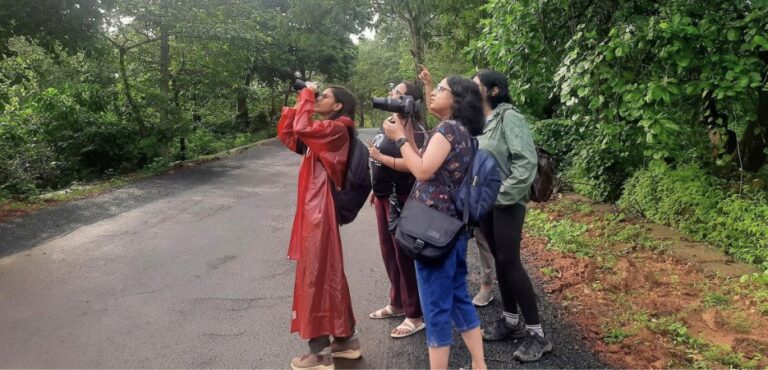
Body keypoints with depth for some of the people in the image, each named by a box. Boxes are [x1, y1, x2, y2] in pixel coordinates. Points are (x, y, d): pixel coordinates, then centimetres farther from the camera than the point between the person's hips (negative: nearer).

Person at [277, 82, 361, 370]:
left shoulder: (336, 129, -11)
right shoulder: (323, 131, 17)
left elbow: (301, 128, -27)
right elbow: (286, 135, 17)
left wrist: (307, 95, -12)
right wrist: (297, 101, 11)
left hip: (320, 213, -10)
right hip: (313, 211, 10)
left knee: (316, 276, -4)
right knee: (328, 274, 15)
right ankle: (346, 339, 25)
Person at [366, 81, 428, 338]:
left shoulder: (413, 130, -16)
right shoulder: (388, 122, 11)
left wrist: (379, 157, -22)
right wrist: (375, 189, 20)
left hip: (401, 199, -9)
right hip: (384, 196, 9)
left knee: (405, 255, -2)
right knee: (388, 251, 17)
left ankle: (416, 315, 10)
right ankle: (397, 303, 32)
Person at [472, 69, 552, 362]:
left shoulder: (509, 117, -12)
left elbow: (527, 162, -18)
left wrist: (503, 196, -18)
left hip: (506, 202, -7)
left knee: (510, 262, -7)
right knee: (499, 260, 13)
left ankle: (536, 333, 3)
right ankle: (510, 320, 26)